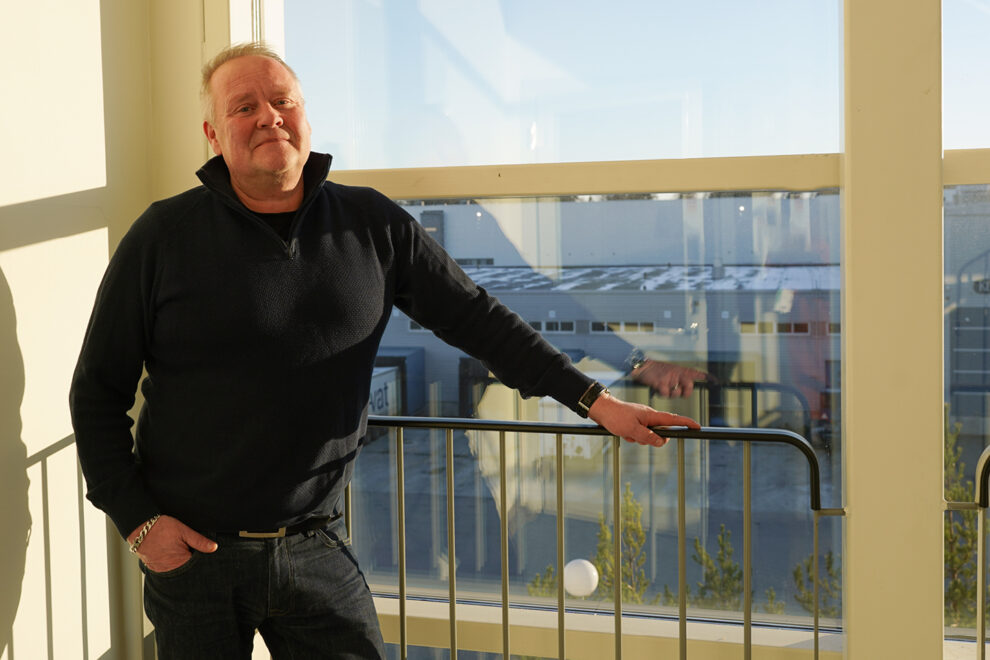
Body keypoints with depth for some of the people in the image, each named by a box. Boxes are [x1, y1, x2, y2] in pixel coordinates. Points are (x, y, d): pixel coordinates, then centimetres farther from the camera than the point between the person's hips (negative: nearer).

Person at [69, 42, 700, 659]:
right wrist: (137, 519, -7)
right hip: (193, 549, -1)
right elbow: (98, 390, 0)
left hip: (318, 549, 2)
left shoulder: (373, 226, 2)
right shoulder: (164, 236, -4)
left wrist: (593, 398, -2)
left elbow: (475, 316, 4)